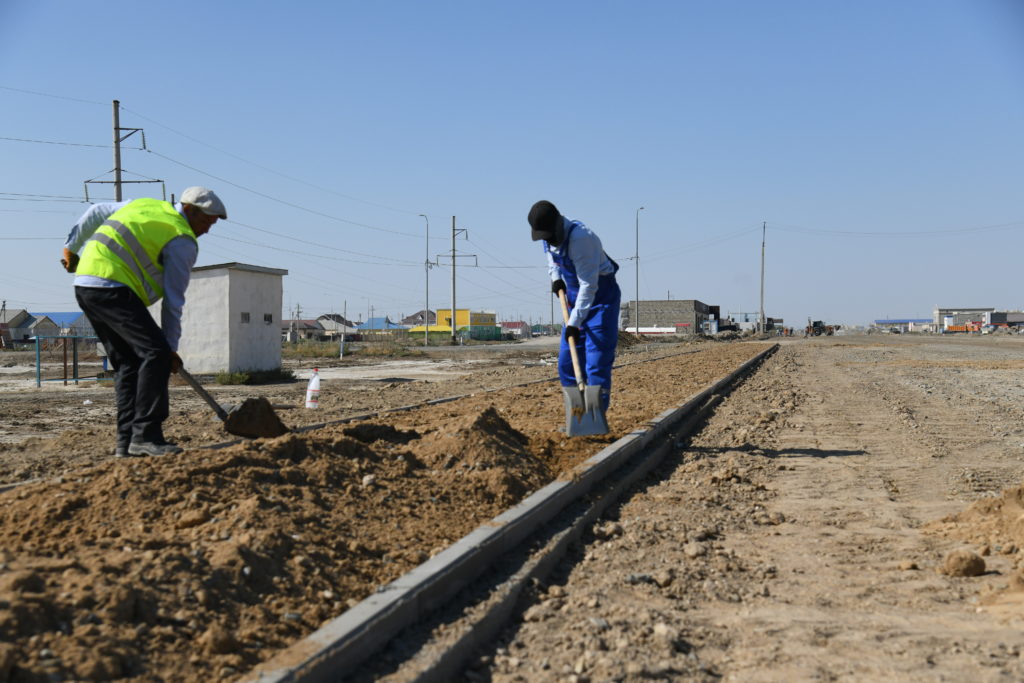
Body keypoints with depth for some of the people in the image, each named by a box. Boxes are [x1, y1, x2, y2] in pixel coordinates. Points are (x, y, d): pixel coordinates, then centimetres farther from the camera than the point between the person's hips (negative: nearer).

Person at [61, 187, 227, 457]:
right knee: (156, 353, -14)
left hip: (84, 284, 10)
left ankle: (127, 440, 8)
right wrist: (172, 346, 2)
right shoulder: (183, 242, -3)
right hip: (112, 288, -10)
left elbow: (95, 213, 29)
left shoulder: (144, 204, 21)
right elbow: (173, 299, -4)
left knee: (128, 362, 11)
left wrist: (72, 247, 39)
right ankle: (146, 435, -20)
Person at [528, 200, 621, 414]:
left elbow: (589, 285, -30)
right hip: (576, 299, 9)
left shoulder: (581, 237, -28)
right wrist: (555, 276, 2)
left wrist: (575, 322, -31)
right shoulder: (549, 236, -2)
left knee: (597, 362, -13)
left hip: (601, 298, -9)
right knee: (567, 362, 7)